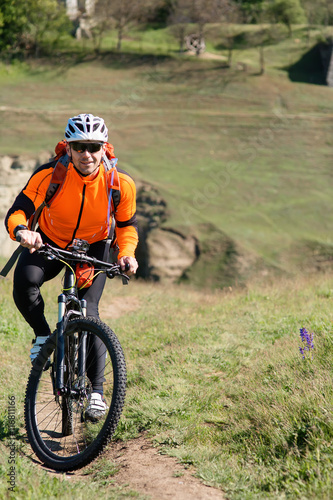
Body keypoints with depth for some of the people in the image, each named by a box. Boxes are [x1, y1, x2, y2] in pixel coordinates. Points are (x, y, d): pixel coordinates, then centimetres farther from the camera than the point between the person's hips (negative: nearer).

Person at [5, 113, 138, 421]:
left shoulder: (120, 183, -22)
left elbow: (127, 225, -7)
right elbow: (17, 212, -30)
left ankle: (96, 388, -1)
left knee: (87, 312, -16)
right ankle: (43, 335, -2)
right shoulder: (49, 175, -27)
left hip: (93, 247, 0)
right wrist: (21, 231, -54)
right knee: (25, 281, -31)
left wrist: (127, 254, -26)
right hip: (49, 242, 0)